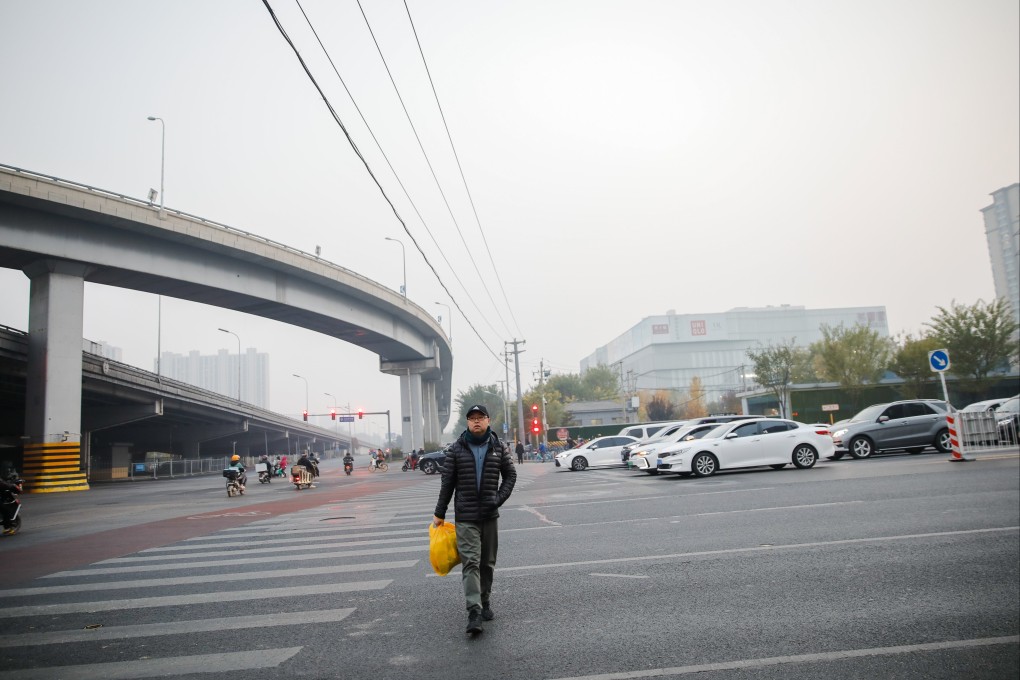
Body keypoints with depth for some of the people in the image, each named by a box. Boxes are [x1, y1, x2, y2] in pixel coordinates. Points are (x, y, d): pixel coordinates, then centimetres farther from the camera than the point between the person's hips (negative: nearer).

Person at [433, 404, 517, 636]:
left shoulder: (499, 447, 3)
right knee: (470, 562, -11)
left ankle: (485, 603, 28)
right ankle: (474, 612, -14)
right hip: (465, 516, -2)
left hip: (490, 515, 2)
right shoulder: (456, 449, 0)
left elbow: (510, 475, 9)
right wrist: (439, 513, 4)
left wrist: (499, 499, -6)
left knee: (488, 562, 12)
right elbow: (447, 482, 3)